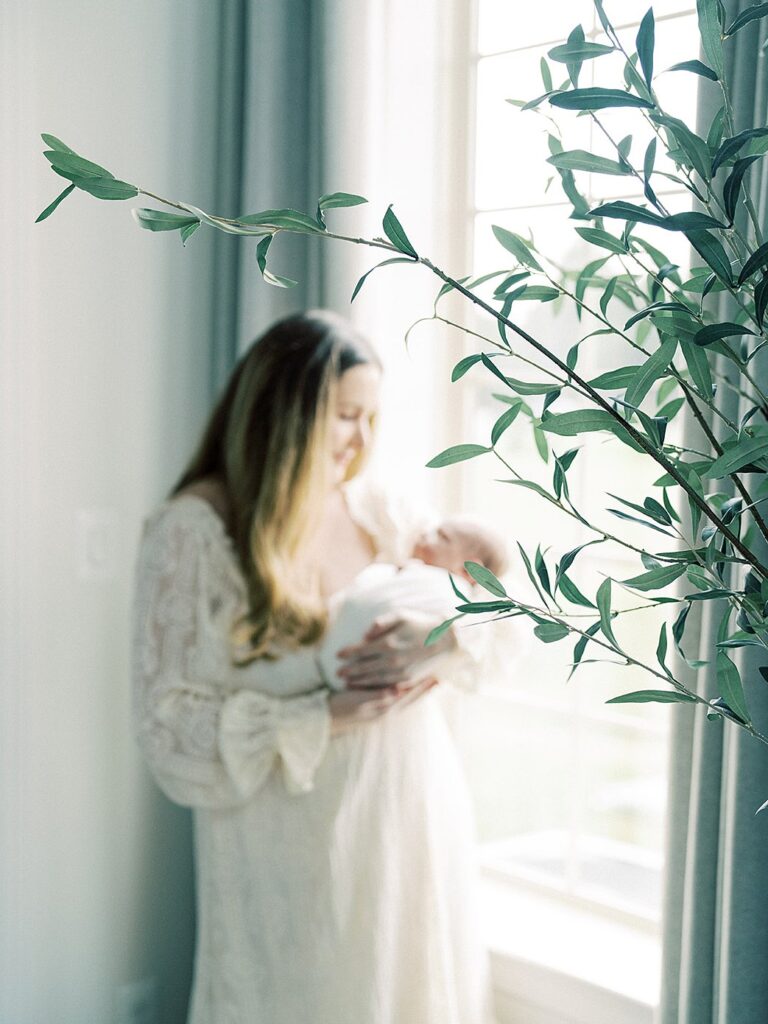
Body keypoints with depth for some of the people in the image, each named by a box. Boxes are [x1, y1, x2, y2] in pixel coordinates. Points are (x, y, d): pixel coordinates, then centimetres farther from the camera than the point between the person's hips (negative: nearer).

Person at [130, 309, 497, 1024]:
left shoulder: (377, 510, 5)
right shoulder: (194, 529, -10)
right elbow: (171, 725, -12)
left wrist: (441, 637, -13)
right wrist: (327, 717, -21)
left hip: (416, 821, 5)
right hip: (295, 850, -5)